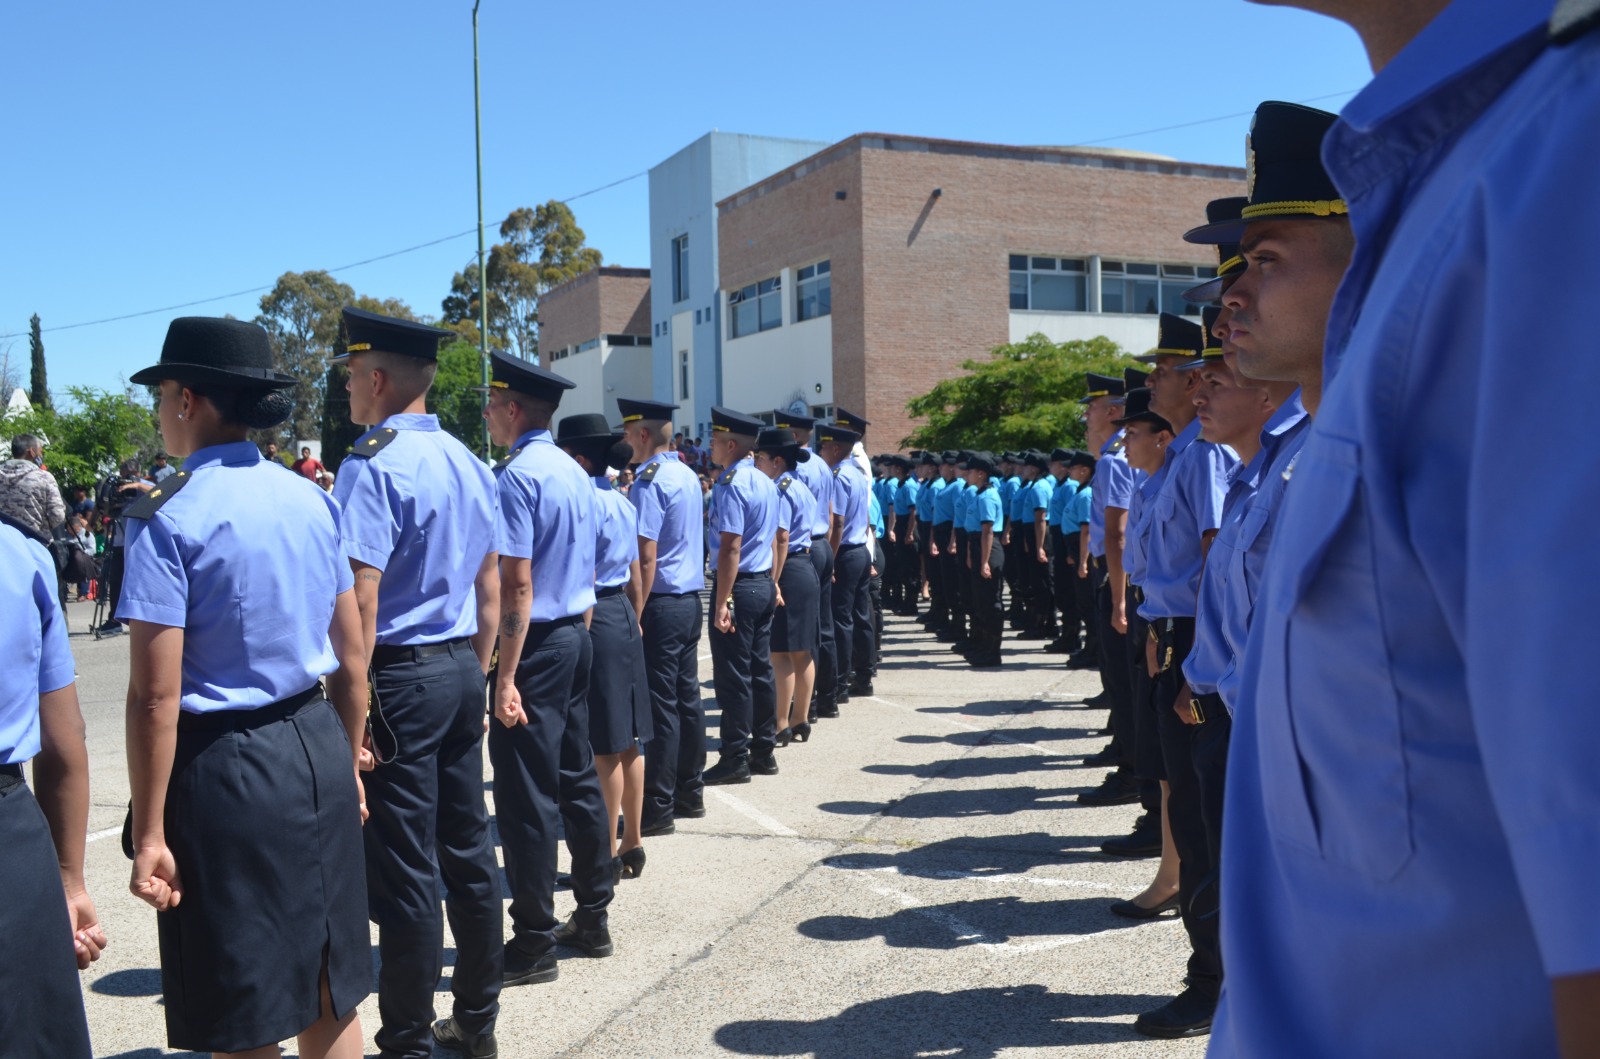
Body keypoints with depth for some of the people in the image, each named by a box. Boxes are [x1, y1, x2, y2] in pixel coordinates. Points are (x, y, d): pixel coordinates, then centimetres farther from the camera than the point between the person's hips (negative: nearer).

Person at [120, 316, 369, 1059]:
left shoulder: (168, 517, -13)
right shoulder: (311, 501, 5)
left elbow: (157, 696, -16)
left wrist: (150, 834, -10)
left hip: (227, 766, -6)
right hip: (318, 749, 6)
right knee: (329, 995, 18)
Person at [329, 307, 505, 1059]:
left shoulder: (372, 465, -14)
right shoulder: (468, 463, 11)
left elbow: (361, 601, -20)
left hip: (400, 675, -8)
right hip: (461, 669, 8)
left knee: (403, 871, 1)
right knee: (467, 850, 15)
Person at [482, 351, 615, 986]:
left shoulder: (517, 475, -16)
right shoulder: (575, 473, 12)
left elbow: (517, 585, -21)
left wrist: (506, 678, -20)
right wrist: (575, 634, 20)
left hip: (537, 644, -9)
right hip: (578, 636, 9)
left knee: (526, 796, -1)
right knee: (578, 780, 16)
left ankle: (533, 945, 7)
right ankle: (592, 918, 27)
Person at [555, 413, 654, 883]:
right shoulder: (623, 503, 12)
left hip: (595, 620, -9)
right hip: (624, 616, 9)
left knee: (604, 746, -2)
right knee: (627, 740, 13)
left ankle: (608, 852, 7)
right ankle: (632, 843, 21)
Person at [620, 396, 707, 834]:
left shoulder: (650, 481, -15)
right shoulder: (688, 475, 12)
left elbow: (646, 557, -19)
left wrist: (635, 615, -15)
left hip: (661, 603, -9)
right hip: (691, 600, 9)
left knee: (660, 706, -4)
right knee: (687, 697, 14)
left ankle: (657, 809, 3)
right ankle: (690, 793, 23)